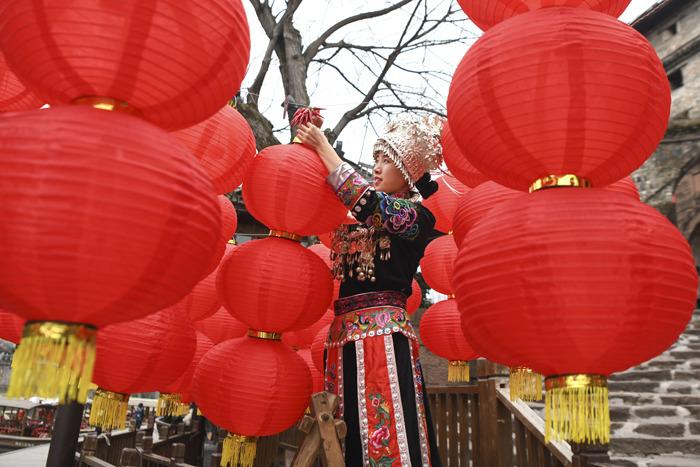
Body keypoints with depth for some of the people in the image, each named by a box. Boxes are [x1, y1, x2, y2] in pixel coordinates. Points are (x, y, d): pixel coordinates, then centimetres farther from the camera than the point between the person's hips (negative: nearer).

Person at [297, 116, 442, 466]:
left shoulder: (418, 217, 1)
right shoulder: (356, 217, 19)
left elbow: (368, 201, -14)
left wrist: (325, 150, -5)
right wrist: (310, 152, 4)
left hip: (383, 332, -6)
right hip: (344, 331, 6)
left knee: (386, 434, -7)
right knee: (346, 435, 6)